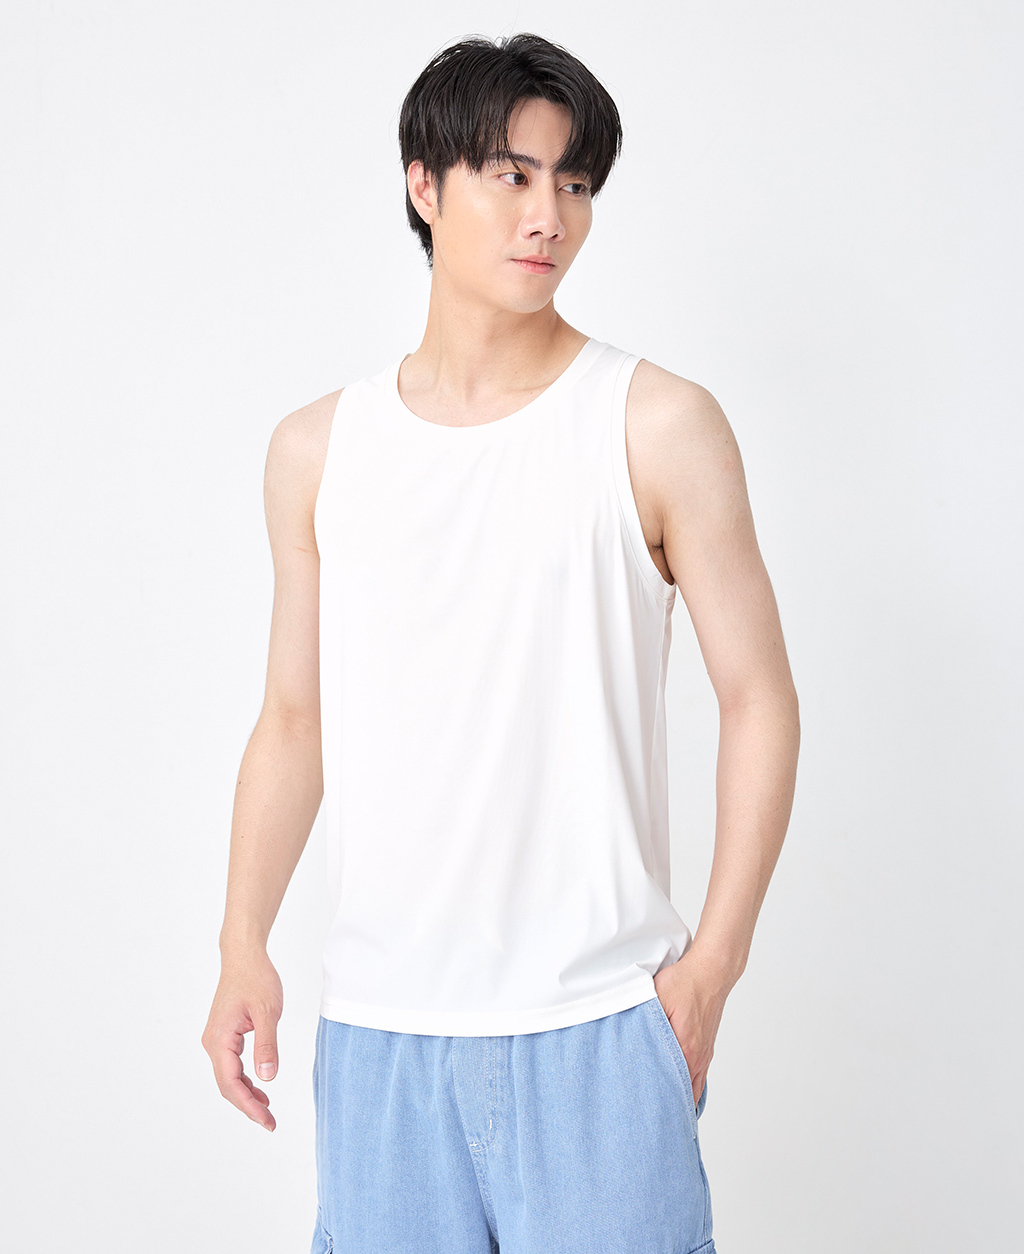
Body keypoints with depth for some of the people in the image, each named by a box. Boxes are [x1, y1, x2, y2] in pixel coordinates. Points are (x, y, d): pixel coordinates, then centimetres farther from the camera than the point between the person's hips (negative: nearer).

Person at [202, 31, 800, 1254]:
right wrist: (243, 945, 2)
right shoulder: (316, 450, 7)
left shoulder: (658, 428, -3)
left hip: (597, 1023, -2)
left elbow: (758, 701, -2)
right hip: (375, 1026, 3)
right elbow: (294, 717, 11)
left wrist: (712, 962, -7)